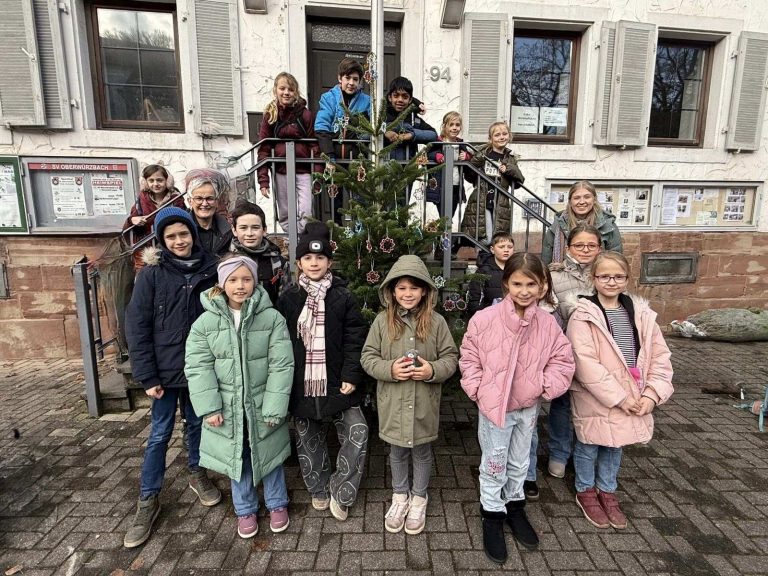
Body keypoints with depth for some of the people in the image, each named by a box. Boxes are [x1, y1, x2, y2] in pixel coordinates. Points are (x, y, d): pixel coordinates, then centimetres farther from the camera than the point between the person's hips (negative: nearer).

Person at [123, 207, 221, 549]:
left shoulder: (210, 269, -3)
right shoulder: (152, 273, -8)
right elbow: (136, 326, -8)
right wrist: (147, 376, -11)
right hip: (166, 368, -2)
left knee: (197, 424, 18)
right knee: (159, 434, 9)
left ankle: (196, 473, 42)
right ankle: (148, 500, 28)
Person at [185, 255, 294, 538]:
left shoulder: (272, 318, -12)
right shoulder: (205, 321, -6)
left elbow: (281, 365, -13)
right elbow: (198, 367, -6)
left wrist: (274, 408, -16)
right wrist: (209, 408, -11)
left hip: (262, 406, -1)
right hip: (227, 408, 2)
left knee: (269, 456, 17)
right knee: (237, 459, 18)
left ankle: (277, 504, 41)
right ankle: (245, 510, 42)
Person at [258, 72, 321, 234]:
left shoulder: (305, 114, 0)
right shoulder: (270, 115, 5)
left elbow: (314, 144, 0)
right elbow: (264, 149, 4)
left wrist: (318, 173, -7)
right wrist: (263, 179, -2)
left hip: (303, 171, -2)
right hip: (281, 172, 2)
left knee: (306, 213, -10)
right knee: (285, 215, 8)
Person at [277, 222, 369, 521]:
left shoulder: (342, 297, -4)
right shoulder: (288, 298, 0)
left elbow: (355, 339, -6)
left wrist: (351, 376, -13)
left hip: (337, 381, -1)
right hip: (302, 383, 2)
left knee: (357, 432, -5)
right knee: (309, 438, 16)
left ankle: (340, 492, 18)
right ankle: (319, 490, 39)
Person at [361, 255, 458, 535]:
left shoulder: (436, 321, -8)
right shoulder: (383, 320, -7)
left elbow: (450, 357, -3)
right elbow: (368, 357, -4)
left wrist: (433, 370, -22)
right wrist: (390, 369, -20)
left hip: (424, 403, 0)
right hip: (393, 402, 1)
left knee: (422, 451, 19)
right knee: (397, 451, 20)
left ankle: (419, 498, 43)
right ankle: (400, 496, 44)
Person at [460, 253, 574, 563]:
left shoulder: (547, 322, -9)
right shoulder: (485, 319, -19)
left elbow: (562, 360, 0)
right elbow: (469, 359, -9)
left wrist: (544, 386, -11)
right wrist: (478, 389, -15)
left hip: (528, 407, 4)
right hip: (493, 406, -3)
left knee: (519, 463, 24)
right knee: (493, 465, 13)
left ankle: (515, 506, 48)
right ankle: (492, 515, 36)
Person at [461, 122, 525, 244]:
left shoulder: (510, 158, 11)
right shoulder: (483, 153, 3)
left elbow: (519, 181, 12)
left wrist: (509, 170, -6)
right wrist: (477, 161, -13)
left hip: (500, 205, 3)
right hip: (481, 203, -3)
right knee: (485, 239, -5)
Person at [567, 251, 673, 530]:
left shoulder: (641, 313, 1)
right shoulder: (584, 316, -15)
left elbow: (659, 356, 3)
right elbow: (586, 364, -20)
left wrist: (652, 393, -7)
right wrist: (618, 397, -19)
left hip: (632, 399, 5)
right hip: (595, 399, -4)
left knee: (615, 446, 21)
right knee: (589, 446, 13)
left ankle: (607, 491, 42)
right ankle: (585, 491, 37)